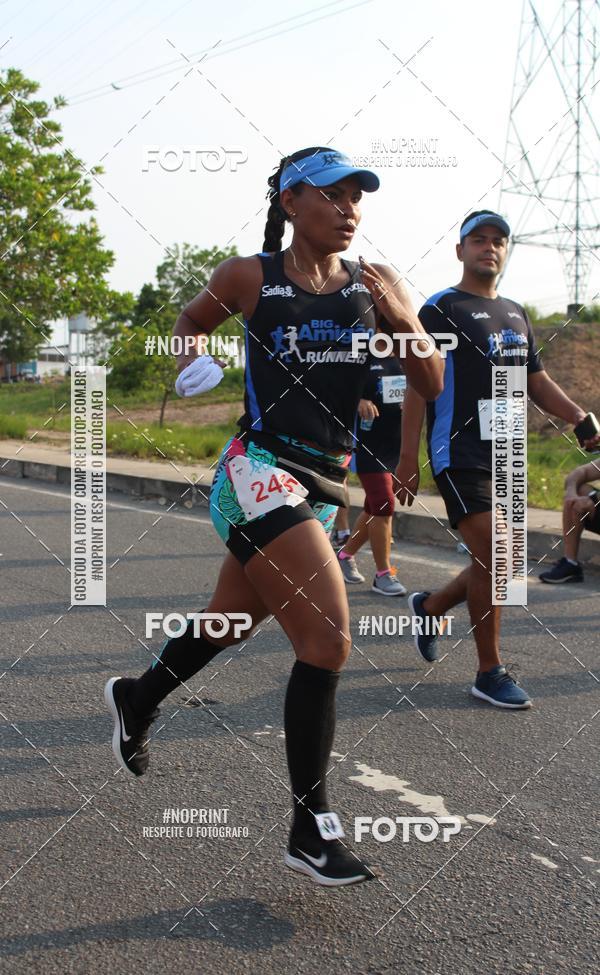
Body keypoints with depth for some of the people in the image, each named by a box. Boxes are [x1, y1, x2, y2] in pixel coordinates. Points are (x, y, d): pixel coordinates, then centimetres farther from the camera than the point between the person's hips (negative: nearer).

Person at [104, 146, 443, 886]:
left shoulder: (374, 285, 5)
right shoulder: (250, 277, -3)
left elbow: (431, 385, 2)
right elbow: (192, 318, 17)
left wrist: (402, 319, -13)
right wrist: (191, 363, -3)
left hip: (320, 486, 6)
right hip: (260, 476, -6)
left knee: (231, 621, 22)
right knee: (328, 640, -16)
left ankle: (136, 699, 51)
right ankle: (311, 831, -3)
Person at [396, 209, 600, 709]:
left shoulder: (516, 314, 18)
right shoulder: (441, 309, -3)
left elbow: (537, 381, 21)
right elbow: (418, 386, -8)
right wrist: (407, 459, -14)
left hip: (508, 456, 7)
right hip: (461, 455, -7)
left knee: (498, 564, 10)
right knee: (492, 556, -13)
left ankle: (429, 606, 35)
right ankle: (491, 672, -1)